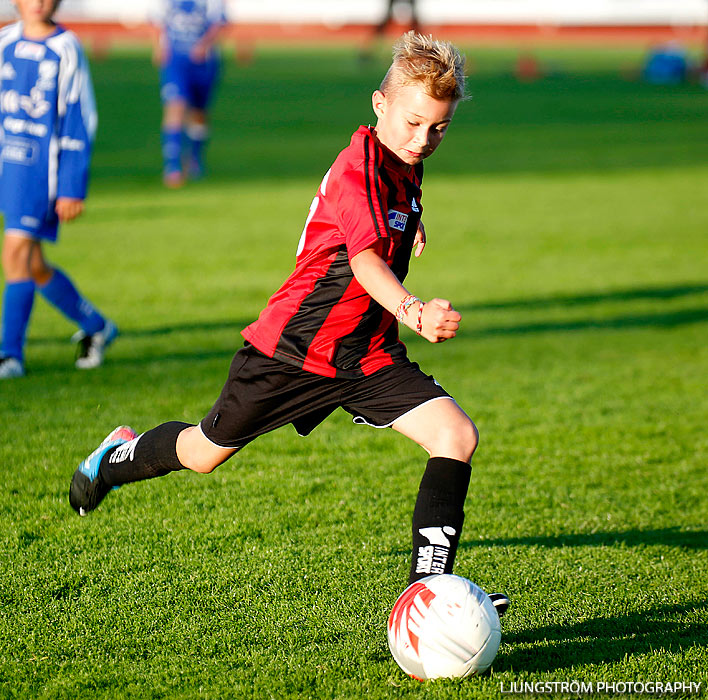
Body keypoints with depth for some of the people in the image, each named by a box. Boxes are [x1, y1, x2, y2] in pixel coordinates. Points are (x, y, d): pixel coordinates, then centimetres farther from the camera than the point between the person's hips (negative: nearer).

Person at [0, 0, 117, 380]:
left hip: (43, 167, -6)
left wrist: (72, 189, -10)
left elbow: (78, 123, -6)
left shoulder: (65, 50, -6)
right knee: (34, 266, 11)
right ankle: (95, 327, 30)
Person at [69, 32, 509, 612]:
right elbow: (365, 261, -39)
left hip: (368, 356, 7)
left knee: (458, 436, -15)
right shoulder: (358, 166, -24)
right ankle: (120, 456, 45)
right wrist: (414, 312, -55)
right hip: (293, 346, -7)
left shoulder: (404, 165, 4)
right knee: (206, 453, 12)